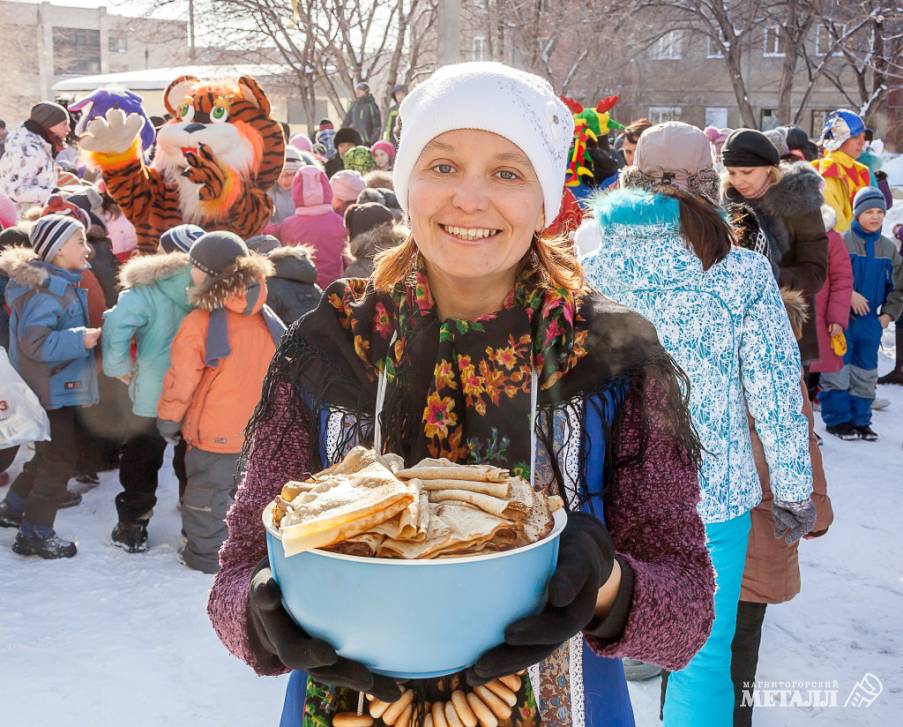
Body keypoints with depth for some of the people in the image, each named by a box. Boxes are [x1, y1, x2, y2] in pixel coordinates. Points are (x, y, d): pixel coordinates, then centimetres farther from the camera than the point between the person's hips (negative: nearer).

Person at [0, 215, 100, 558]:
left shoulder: (59, 282, 9)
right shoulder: (45, 289, -23)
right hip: (51, 389, -10)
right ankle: (35, 534, 8)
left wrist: (89, 332, 8)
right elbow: (35, 341, -31)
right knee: (61, 459, -2)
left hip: (57, 385, 10)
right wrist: (81, 339, -30)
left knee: (51, 453, 22)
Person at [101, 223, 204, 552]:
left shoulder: (147, 290, -13)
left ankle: (133, 525, 18)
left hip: (154, 392, -2)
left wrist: (119, 367, -9)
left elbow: (117, 326, -23)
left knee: (141, 459, 14)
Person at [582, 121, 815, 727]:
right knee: (702, 657, 12)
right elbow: (777, 395, -6)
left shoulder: (588, 266, -5)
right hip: (710, 494, -2)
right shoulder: (744, 275, -10)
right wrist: (795, 492, 6)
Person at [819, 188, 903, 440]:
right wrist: (849, 295, -22)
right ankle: (837, 419, 6)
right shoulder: (842, 242, -9)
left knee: (866, 373, 9)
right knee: (838, 370, -3)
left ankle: (860, 420, 18)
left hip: (872, 321, 5)